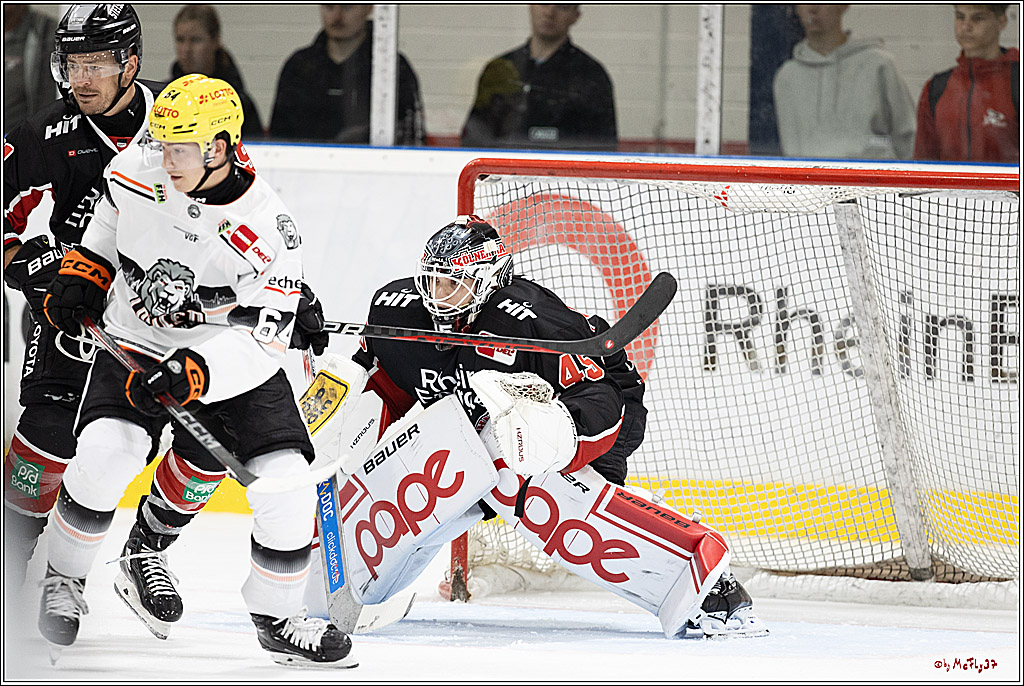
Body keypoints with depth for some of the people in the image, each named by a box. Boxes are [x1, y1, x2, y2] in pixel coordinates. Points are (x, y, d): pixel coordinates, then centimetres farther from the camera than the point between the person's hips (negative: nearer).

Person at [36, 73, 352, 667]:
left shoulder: (268, 228, -24)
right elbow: (106, 225, 12)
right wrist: (79, 277, -1)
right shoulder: (135, 173, -13)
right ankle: (65, 577, 2)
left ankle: (278, 618, 11)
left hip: (233, 365, -1)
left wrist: (191, 374, -39)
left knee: (286, 483, -13)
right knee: (104, 453, -24)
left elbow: (263, 340, -27)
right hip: (135, 344, 1)